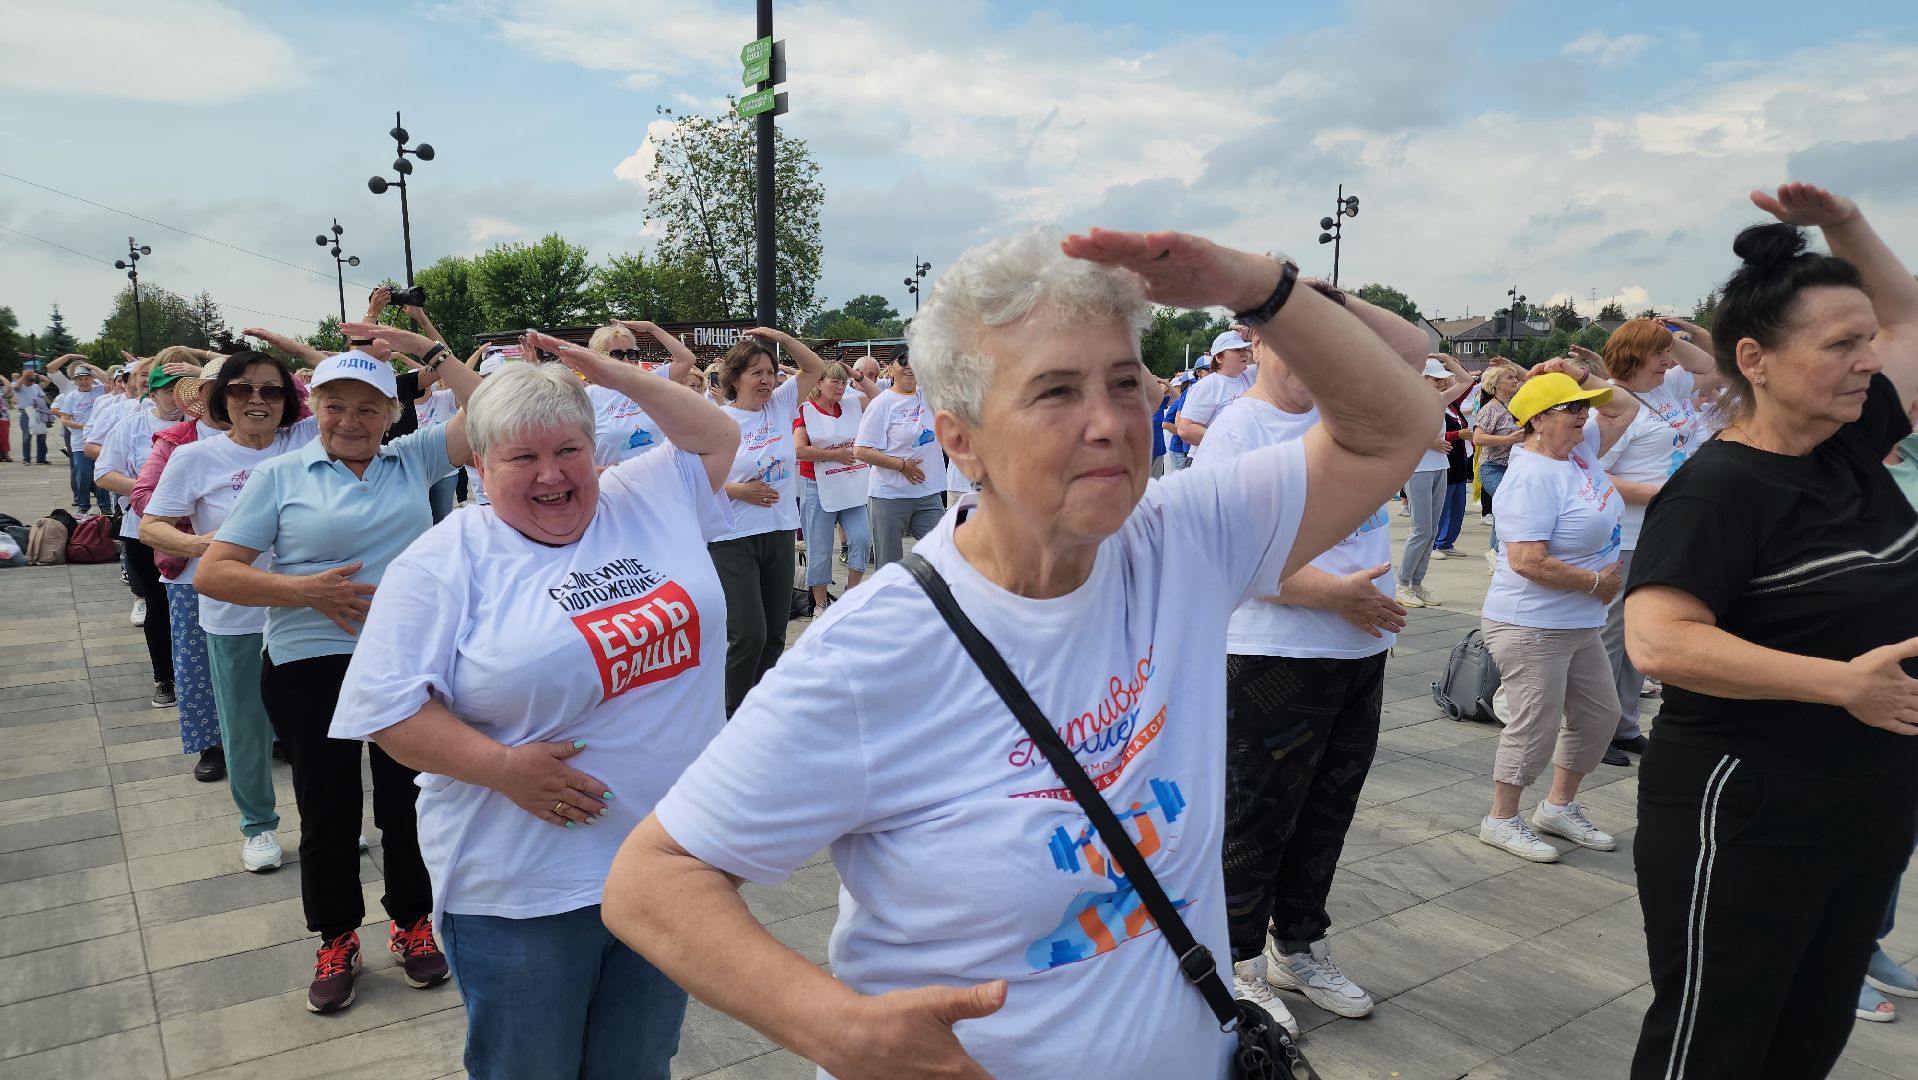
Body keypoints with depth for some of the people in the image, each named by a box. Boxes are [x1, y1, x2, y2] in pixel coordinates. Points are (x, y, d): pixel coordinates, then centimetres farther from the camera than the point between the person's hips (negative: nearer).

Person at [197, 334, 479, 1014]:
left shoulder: (414, 459, 4)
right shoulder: (279, 476, 1)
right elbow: (211, 573, -4)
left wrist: (425, 350, -7)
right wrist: (306, 590, -15)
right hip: (310, 668, -1)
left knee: (409, 801, 12)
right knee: (328, 810, 12)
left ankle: (411, 922, 33)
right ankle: (336, 939, 31)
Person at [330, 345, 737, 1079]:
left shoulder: (651, 501, 4)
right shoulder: (446, 564, -8)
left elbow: (717, 436, 15)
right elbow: (390, 707, -11)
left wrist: (614, 374, 3)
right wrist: (501, 767, -22)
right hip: (525, 888, -3)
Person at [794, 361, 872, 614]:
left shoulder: (853, 406, 7)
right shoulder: (806, 411, -7)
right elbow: (798, 450, -17)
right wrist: (835, 455, -12)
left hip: (852, 486, 5)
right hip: (818, 488, -4)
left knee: (861, 538, -3)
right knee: (820, 549, 3)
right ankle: (820, 603, 16)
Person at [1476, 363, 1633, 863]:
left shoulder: (1578, 450, 6)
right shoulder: (1533, 476, -22)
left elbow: (1622, 409, 21)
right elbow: (1527, 561, -28)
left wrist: (1579, 376, 3)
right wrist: (1597, 583, -15)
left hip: (1579, 625, 10)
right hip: (1533, 627, -10)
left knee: (1599, 715, 18)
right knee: (1537, 727, 0)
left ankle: (1559, 806, 34)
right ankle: (1502, 819, 19)